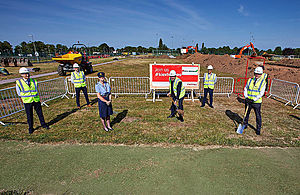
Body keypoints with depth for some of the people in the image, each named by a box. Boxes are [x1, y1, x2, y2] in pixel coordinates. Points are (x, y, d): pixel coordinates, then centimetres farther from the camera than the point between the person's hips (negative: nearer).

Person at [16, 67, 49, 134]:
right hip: (27, 102, -2)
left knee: (40, 113, 11)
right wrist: (27, 97, 0)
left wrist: (35, 96, 2)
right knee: (29, 115, 7)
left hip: (36, 100, 2)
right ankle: (30, 128, 23)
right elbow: (19, 93, 5)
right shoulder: (18, 83, -2)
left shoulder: (34, 81, 4)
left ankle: (43, 124, 28)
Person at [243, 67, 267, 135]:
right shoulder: (250, 80, 5)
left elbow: (261, 93, -9)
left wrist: (254, 99, -20)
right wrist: (246, 96, -7)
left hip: (257, 102, -3)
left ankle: (258, 129, 18)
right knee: (246, 113, 15)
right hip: (248, 101, 3)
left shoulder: (263, 82, -4)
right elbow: (245, 88, 8)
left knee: (258, 116, 3)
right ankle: (245, 124, 34)